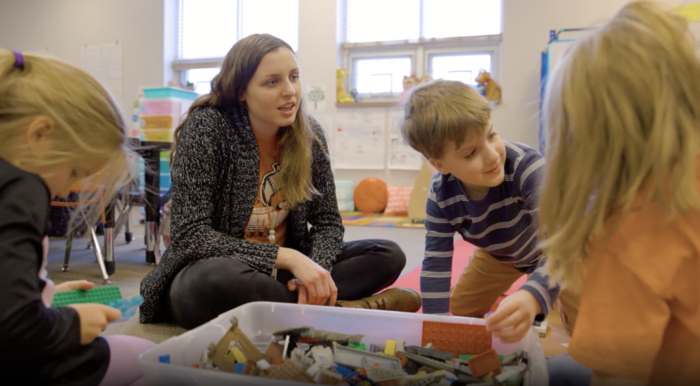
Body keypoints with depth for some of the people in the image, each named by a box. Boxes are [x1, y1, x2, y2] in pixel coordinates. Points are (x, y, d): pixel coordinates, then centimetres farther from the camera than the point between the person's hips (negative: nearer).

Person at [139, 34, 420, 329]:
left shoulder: (309, 134, -2)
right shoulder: (206, 128, -16)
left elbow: (328, 222, 1)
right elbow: (191, 236, -22)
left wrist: (315, 268, -22)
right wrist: (287, 257, -28)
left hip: (279, 275, 5)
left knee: (389, 255, -6)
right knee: (217, 278, -39)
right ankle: (338, 308, -19)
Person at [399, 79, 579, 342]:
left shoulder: (527, 166, -43)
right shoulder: (441, 195, -31)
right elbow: (435, 265, -24)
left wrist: (533, 297, -69)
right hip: (498, 255, 3)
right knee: (457, 316, 7)